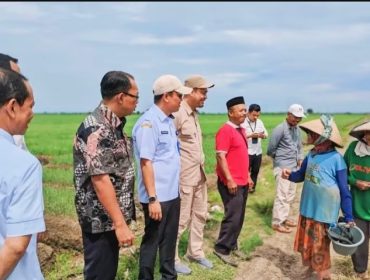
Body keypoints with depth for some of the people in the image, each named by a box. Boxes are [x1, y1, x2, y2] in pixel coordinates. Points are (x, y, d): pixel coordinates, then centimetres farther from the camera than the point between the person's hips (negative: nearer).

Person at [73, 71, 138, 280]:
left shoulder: (114, 125, 8)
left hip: (112, 216, 9)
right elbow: (100, 180, -26)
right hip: (100, 219, -9)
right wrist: (120, 224, -24)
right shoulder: (96, 129, -22)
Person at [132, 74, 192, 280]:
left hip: (172, 194, 8)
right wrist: (152, 198, -21)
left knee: (169, 239, 19)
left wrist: (175, 188, 16)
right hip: (157, 197, -8)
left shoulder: (169, 121, 10)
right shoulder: (148, 122, -17)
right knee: (152, 241, 7)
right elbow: (146, 163, -20)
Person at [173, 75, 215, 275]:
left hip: (199, 174, 9)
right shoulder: (177, 113, -17)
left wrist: (201, 166, 14)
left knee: (200, 215, 18)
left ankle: (195, 252, 35)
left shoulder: (194, 113, 11)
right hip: (184, 176, -9)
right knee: (181, 220, 3)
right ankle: (172, 259, 20)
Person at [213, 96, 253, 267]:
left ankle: (232, 246, 26)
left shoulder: (241, 130, 14)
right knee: (233, 217, -5)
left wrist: (248, 176, 19)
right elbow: (220, 156, -20)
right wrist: (229, 179, -22)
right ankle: (221, 249, 9)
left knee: (239, 217, 14)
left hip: (243, 182, 9)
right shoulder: (225, 131, -15)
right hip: (231, 183, -9)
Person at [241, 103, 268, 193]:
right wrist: (251, 135, -25)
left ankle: (252, 187, 29)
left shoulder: (260, 122, 9)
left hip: (258, 152, 6)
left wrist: (262, 135, -13)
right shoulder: (243, 122, -11)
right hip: (247, 152, -6)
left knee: (255, 171, 15)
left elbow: (266, 134, 11)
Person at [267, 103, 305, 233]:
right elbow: (271, 149, -11)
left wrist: (300, 159, 8)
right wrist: (278, 159, 5)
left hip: (294, 167, 8)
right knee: (282, 195, -6)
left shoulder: (297, 129, 10)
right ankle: (277, 222, 3)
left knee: (290, 195, 14)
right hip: (282, 167, -8)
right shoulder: (280, 129, -15)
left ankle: (284, 217, 27)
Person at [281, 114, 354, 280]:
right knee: (306, 243, 20)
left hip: (325, 212, -6)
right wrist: (289, 175, -9)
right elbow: (301, 175, 13)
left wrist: (349, 218, -12)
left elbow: (344, 190, -13)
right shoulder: (311, 155, -1)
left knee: (320, 248, 7)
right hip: (307, 208, 6)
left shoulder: (336, 159, -18)